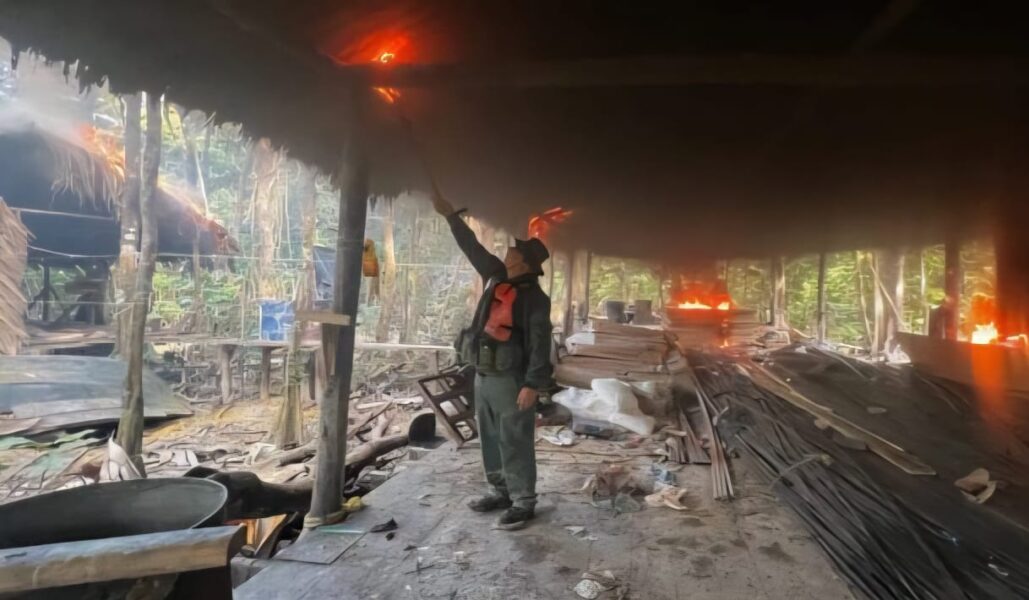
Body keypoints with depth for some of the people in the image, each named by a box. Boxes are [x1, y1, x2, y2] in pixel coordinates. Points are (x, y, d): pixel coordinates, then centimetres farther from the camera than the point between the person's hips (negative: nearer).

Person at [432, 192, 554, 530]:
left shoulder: (534, 298, -13)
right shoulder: (496, 277, 8)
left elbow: (540, 343, -17)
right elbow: (472, 248, 15)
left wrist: (533, 384, -22)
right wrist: (450, 215, 14)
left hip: (510, 379, -8)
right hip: (483, 375, 8)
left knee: (514, 443, -2)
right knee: (490, 439, 16)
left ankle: (523, 503, 8)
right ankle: (500, 492, 29)